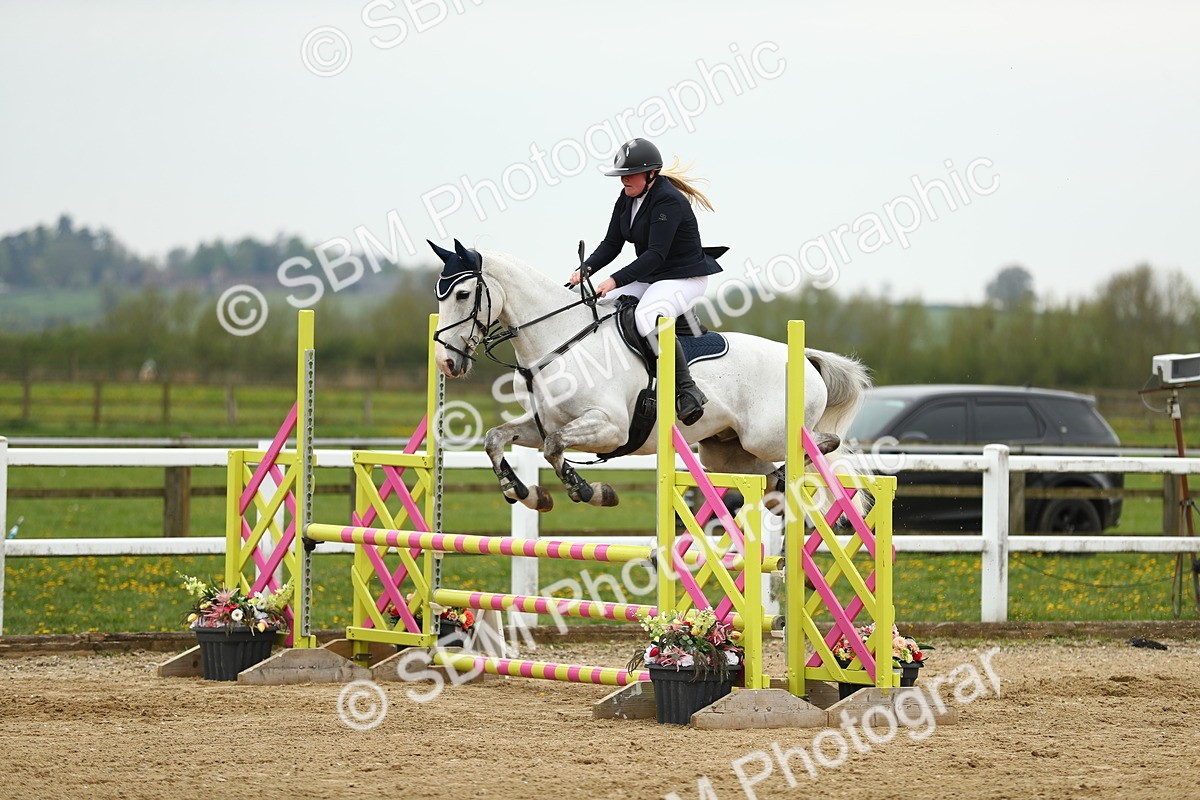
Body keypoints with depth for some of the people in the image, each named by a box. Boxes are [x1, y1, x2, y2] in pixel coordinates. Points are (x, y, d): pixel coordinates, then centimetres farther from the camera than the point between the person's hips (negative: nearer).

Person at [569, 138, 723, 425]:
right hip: (647, 277, 10)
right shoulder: (627, 198, 5)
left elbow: (656, 254, -29)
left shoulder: (668, 201, -22)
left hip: (685, 278, -10)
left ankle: (687, 391, -31)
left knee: (647, 317, -36)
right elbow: (611, 244, 6)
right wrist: (585, 269, -13)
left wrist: (616, 280, -36)